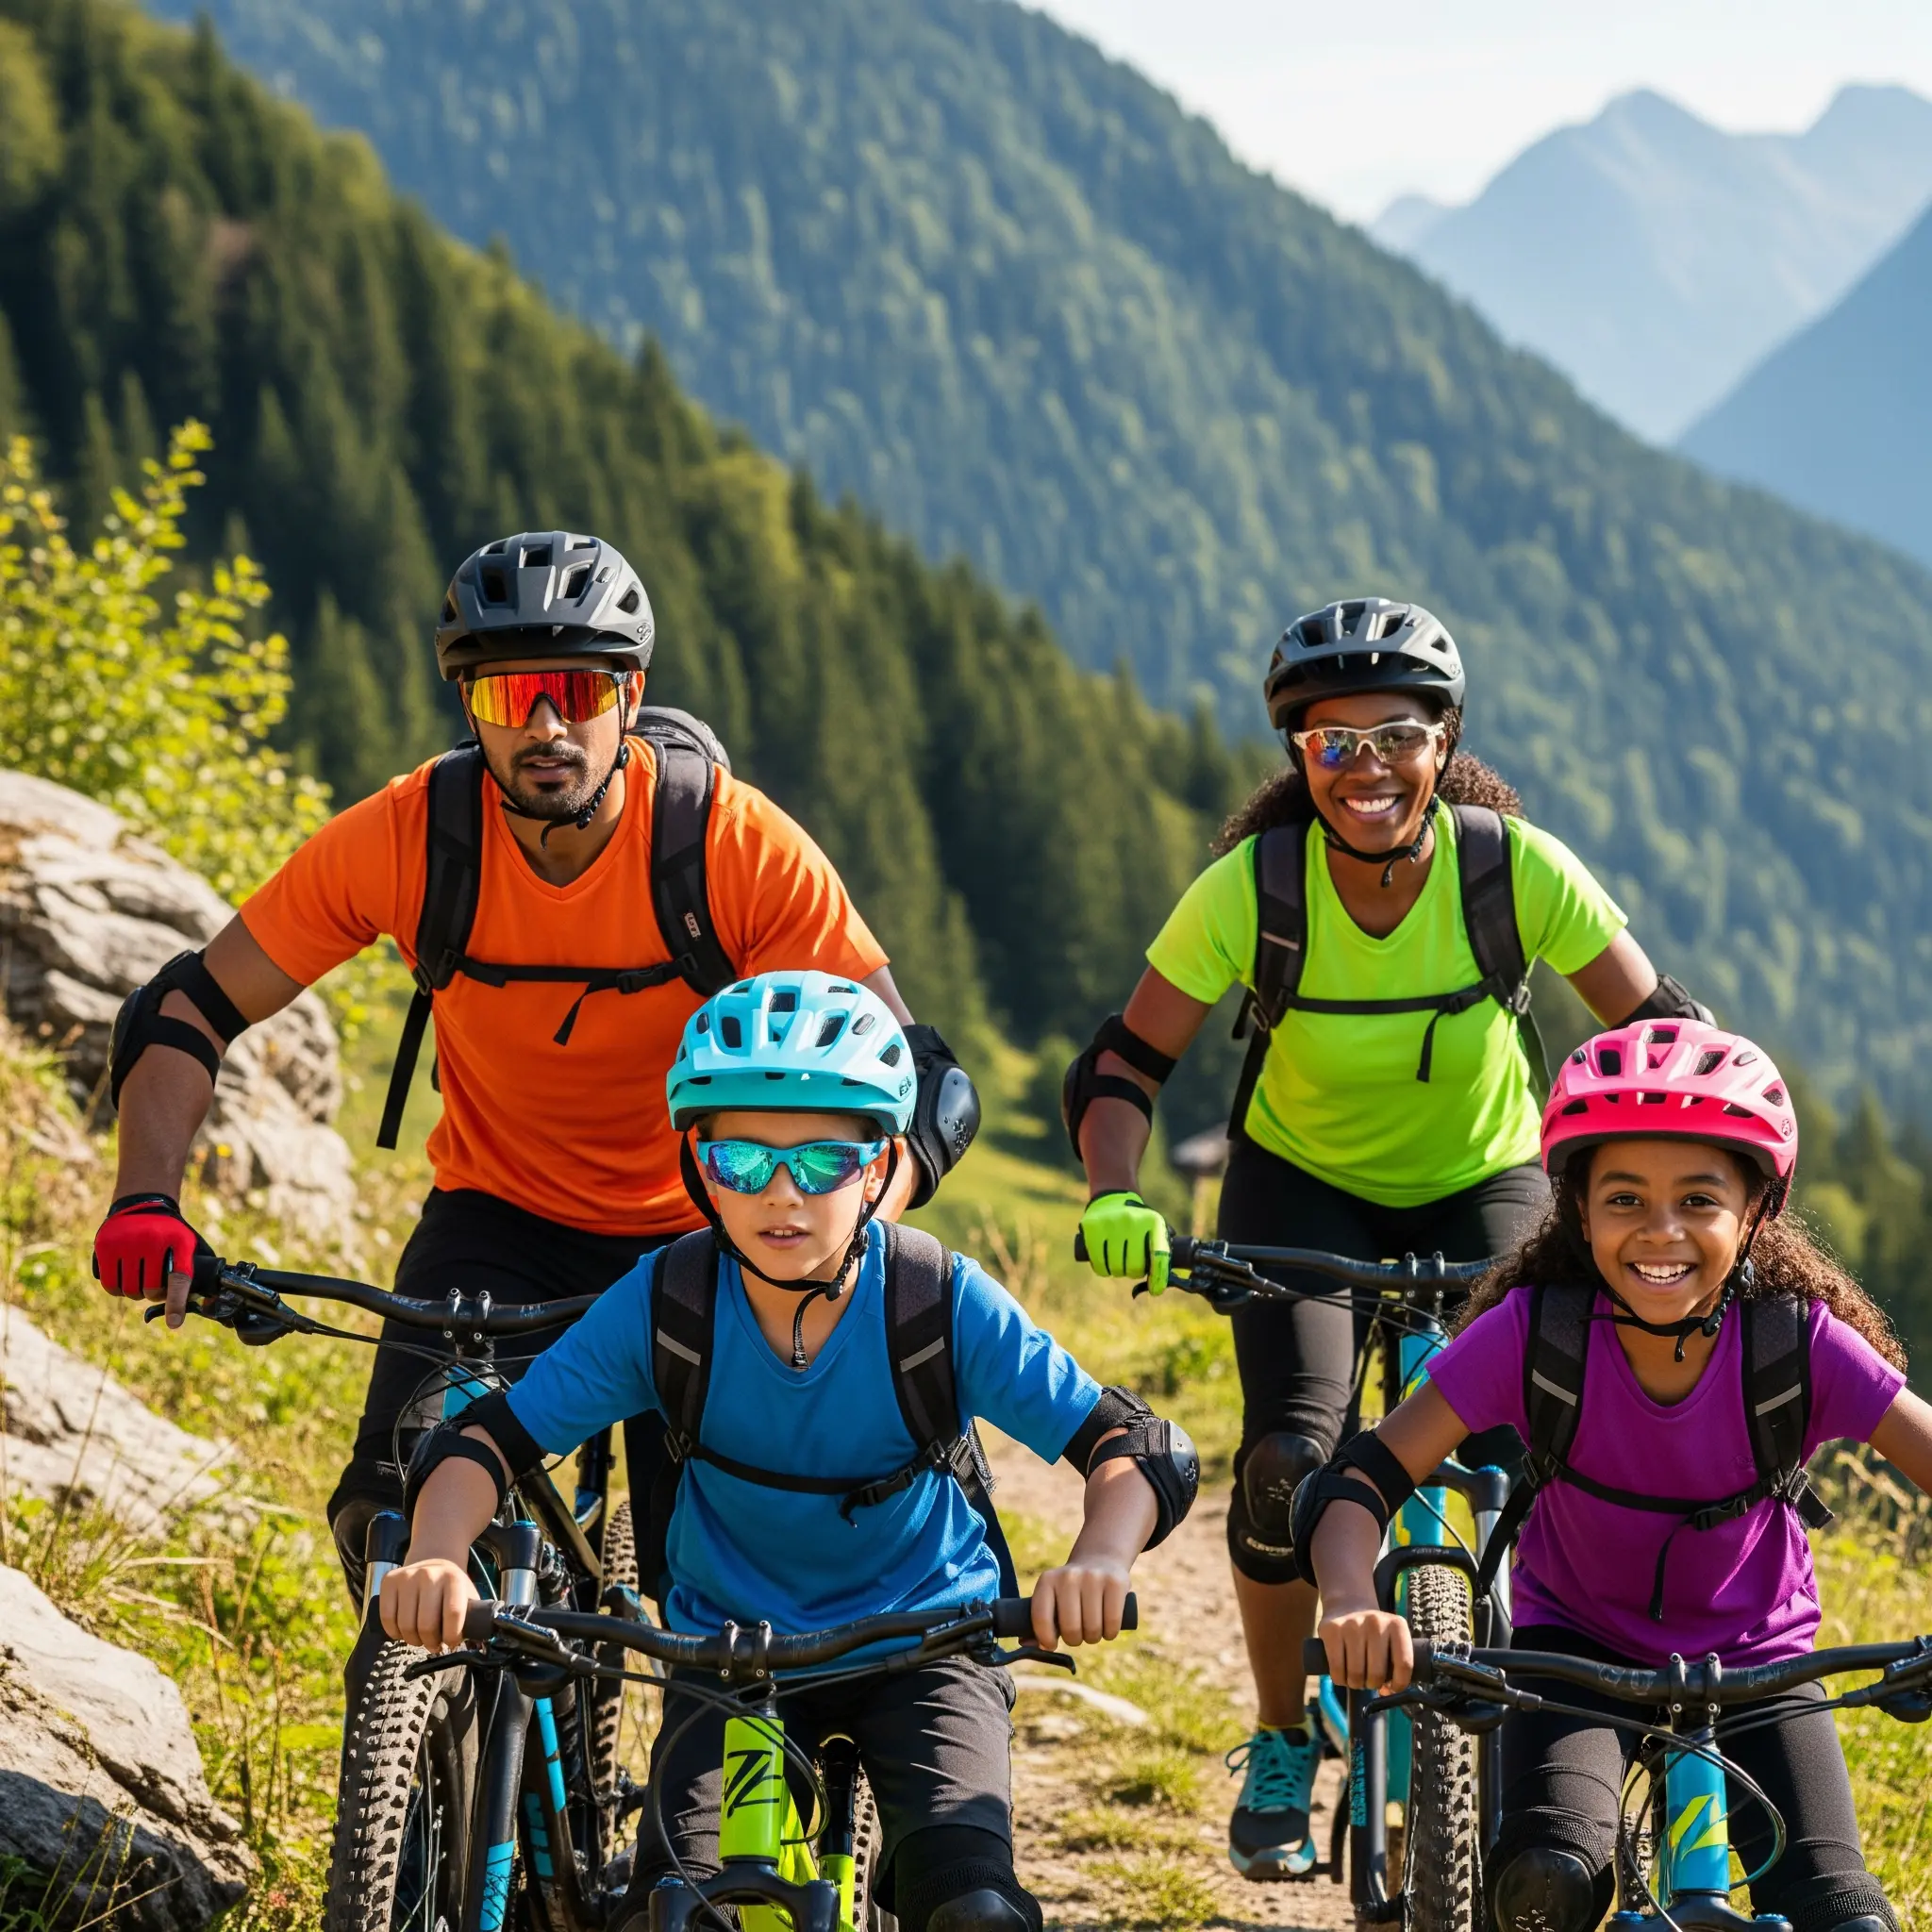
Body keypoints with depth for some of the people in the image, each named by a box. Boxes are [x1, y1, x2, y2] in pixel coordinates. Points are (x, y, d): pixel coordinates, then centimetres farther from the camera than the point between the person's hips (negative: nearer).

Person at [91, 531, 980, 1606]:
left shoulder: (743, 847, -24)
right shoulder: (407, 839, -20)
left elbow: (922, 1084, -24)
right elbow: (188, 1009, -12)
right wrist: (148, 1200, -29)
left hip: (698, 1235, -1)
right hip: (499, 1223, 1)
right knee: (394, 1520, -20)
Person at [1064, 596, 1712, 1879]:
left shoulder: (1517, 868, -24)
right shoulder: (1253, 886, -24)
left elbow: (1660, 1034, -16)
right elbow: (1125, 1062, -18)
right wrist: (1118, 1197, -36)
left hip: (1484, 1185, 1)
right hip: (1302, 1186, 0)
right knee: (1291, 1459, -21)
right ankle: (1281, 1748, 2)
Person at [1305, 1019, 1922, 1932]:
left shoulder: (1800, 1343, -20)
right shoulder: (1534, 1331, -21)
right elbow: (1359, 1481, -24)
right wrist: (1352, 1606, -46)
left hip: (1755, 1670, 1)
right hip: (1576, 1647, -1)